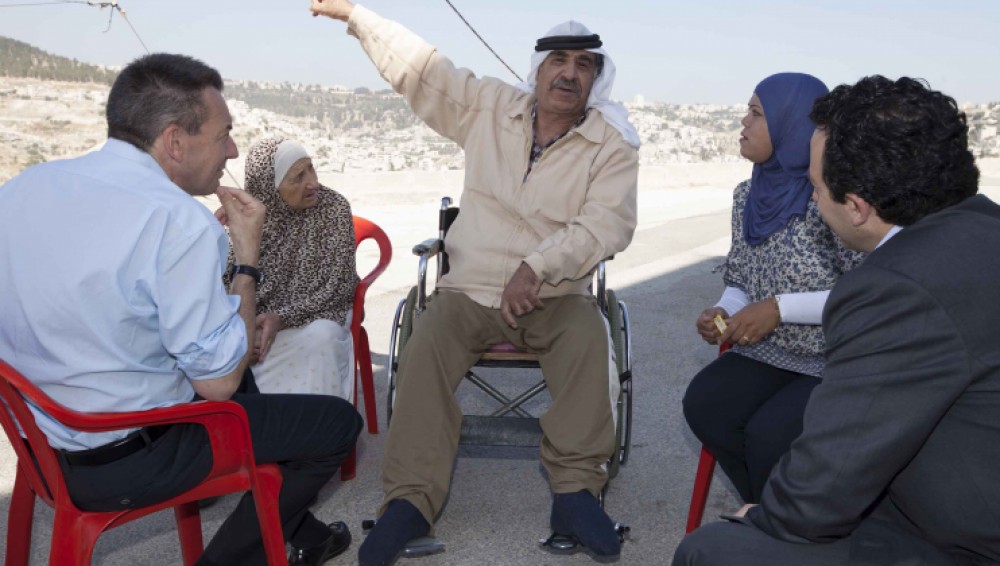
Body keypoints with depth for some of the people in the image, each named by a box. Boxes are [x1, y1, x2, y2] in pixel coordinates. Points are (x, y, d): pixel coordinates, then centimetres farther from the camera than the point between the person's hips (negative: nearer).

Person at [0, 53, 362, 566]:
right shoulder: (178, 221, -25)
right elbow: (219, 381, -20)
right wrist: (247, 253, -10)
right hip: (127, 460, -8)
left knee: (246, 384, 30)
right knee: (339, 421, 6)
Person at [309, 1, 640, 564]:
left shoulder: (613, 145, -3)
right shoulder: (490, 107, 5)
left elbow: (607, 223, -15)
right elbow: (418, 68, 11)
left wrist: (537, 266, -28)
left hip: (558, 297, -1)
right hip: (470, 290, 2)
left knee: (591, 342, -32)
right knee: (425, 349, -26)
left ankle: (577, 489, -18)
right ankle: (412, 498, -19)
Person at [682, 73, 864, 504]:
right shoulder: (749, 195, 7)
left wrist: (780, 308, -24)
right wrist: (724, 312, -8)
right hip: (771, 353, 6)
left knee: (768, 433, -25)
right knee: (704, 404, -17)